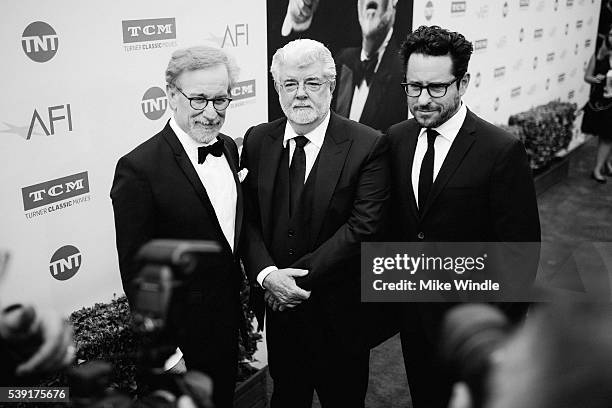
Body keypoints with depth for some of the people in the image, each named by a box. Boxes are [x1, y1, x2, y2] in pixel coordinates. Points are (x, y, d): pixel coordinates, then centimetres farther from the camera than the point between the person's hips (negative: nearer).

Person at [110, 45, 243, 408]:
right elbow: (136, 270, -19)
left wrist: (247, 293, 10)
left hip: (229, 317, 7)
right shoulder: (139, 169, -23)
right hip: (182, 330, -6)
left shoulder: (229, 148, 1)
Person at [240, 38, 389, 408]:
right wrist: (267, 275, -17)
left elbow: (362, 226, -18)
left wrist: (299, 278, -19)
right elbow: (247, 218, -1)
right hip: (279, 308, 4)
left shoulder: (368, 145, -13)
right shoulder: (257, 140, 0)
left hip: (340, 312, -3)